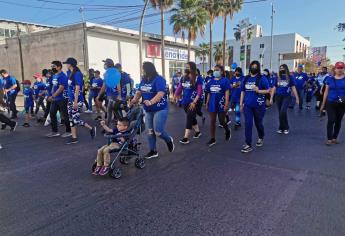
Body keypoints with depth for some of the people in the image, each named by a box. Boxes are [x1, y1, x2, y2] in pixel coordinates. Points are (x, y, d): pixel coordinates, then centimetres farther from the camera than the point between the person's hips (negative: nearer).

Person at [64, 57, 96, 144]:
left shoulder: (77, 74, -13)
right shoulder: (69, 73, 14)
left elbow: (77, 88, -17)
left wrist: (76, 101, -20)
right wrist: (69, 99, 15)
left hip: (77, 100, -9)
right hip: (71, 100, 9)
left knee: (76, 119, -7)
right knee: (71, 119, 9)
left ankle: (91, 128, 10)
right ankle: (74, 138, 15)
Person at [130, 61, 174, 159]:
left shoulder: (159, 79, -16)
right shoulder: (144, 80, 6)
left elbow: (161, 94, -28)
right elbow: (139, 92, 7)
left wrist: (151, 102, -43)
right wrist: (134, 100, -14)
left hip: (160, 109, -7)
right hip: (148, 110, 7)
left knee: (158, 132, -10)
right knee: (150, 131, 10)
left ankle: (169, 140, 22)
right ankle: (153, 151, 23)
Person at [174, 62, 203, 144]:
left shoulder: (198, 78, -9)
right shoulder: (183, 78, 8)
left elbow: (199, 91, -12)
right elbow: (179, 88, 10)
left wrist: (194, 102, -18)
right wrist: (175, 96, 0)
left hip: (193, 102, -6)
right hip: (185, 102, 6)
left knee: (189, 118, -6)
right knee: (192, 118, 17)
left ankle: (186, 137, -2)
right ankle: (198, 131, 35)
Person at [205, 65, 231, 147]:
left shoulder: (225, 80, -6)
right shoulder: (211, 81, 9)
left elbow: (227, 93, -11)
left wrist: (226, 104, -18)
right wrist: (207, 103, 12)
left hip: (221, 104, -5)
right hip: (212, 104, 5)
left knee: (221, 121, 5)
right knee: (212, 121, 5)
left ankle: (227, 131, 38)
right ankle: (212, 139, 13)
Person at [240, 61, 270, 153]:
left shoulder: (262, 78, -5)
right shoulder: (246, 78, 7)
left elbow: (268, 90, -5)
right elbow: (243, 91, 12)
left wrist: (258, 91, -21)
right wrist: (241, 103, 8)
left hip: (258, 105, -3)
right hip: (247, 105, 3)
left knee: (258, 123, 13)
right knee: (248, 124, -4)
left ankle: (261, 138, 41)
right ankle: (248, 145, 0)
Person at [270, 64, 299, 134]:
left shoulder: (290, 77, 0)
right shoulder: (277, 78, 8)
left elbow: (293, 88, 0)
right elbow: (274, 88, 11)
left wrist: (297, 98, -2)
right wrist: (271, 98, 7)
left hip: (286, 96, -4)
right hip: (278, 97, 4)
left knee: (283, 112, -19)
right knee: (280, 113, 8)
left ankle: (286, 128, -2)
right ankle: (281, 128, 21)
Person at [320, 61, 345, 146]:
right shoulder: (330, 79, 2)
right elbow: (326, 92, 7)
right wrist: (323, 104, 7)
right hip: (331, 103, -1)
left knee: (338, 121, 11)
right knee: (331, 120, -8)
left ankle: (334, 138, 23)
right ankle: (329, 139, -3)